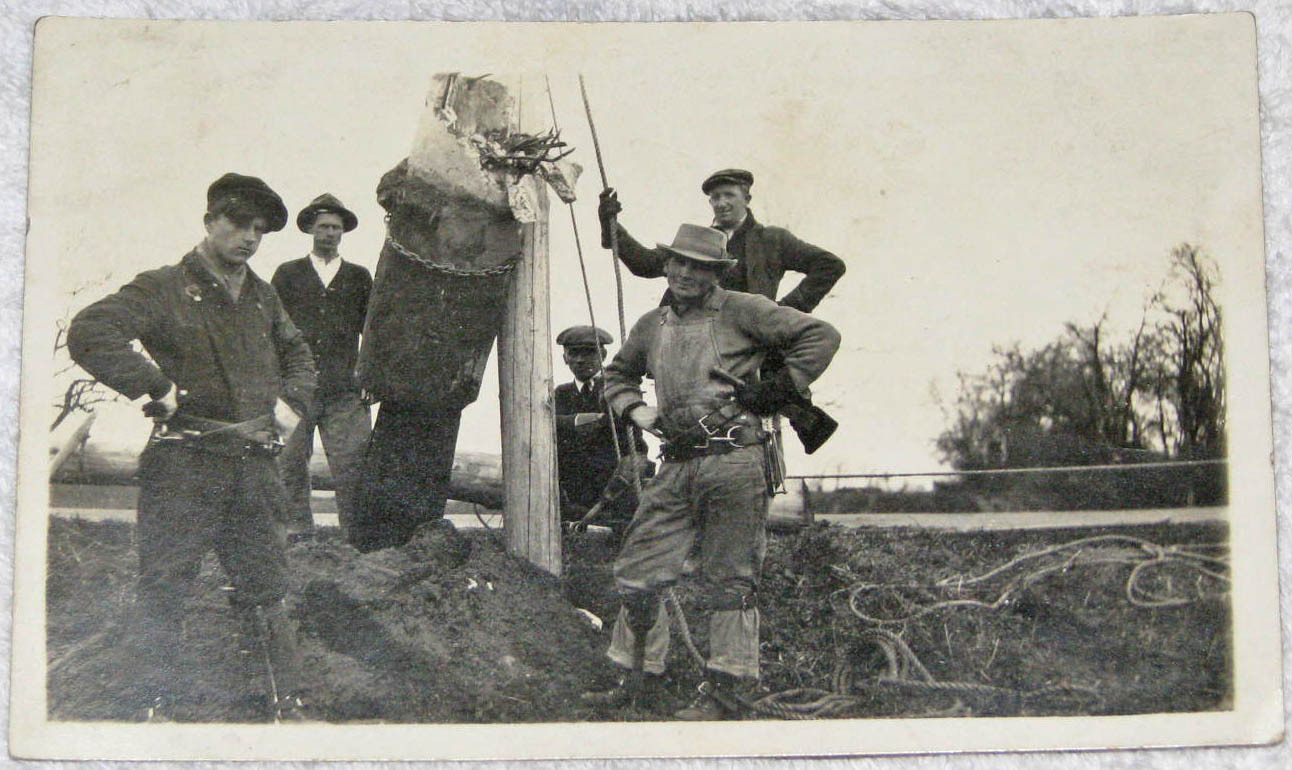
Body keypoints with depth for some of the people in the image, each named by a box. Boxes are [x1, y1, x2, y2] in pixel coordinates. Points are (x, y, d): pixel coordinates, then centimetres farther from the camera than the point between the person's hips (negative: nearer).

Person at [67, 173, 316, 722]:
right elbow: (89, 334, -18)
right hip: (184, 469, -5)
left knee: (265, 591, 9)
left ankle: (287, 706, 15)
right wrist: (158, 388, -19)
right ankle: (157, 707, 10)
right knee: (163, 588, -1)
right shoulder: (164, 289, -4)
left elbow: (297, 353, 33)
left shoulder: (262, 296, 16)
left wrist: (291, 400, 14)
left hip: (253, 466, 5)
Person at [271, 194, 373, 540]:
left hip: (345, 391, 0)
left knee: (351, 460, -6)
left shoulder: (359, 277, 15)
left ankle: (356, 526, 0)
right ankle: (297, 524, 12)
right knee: (291, 461, 2)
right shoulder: (287, 274, 13)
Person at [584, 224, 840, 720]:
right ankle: (639, 676, 19)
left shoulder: (741, 312, 0)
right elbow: (617, 375, 34)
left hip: (734, 461, -6)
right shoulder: (650, 327, 16)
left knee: (730, 581, 0)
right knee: (637, 572, 5)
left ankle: (723, 692, 7)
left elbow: (821, 336, -2)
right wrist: (634, 408, 14)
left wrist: (778, 390, -5)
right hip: (677, 467, 6)